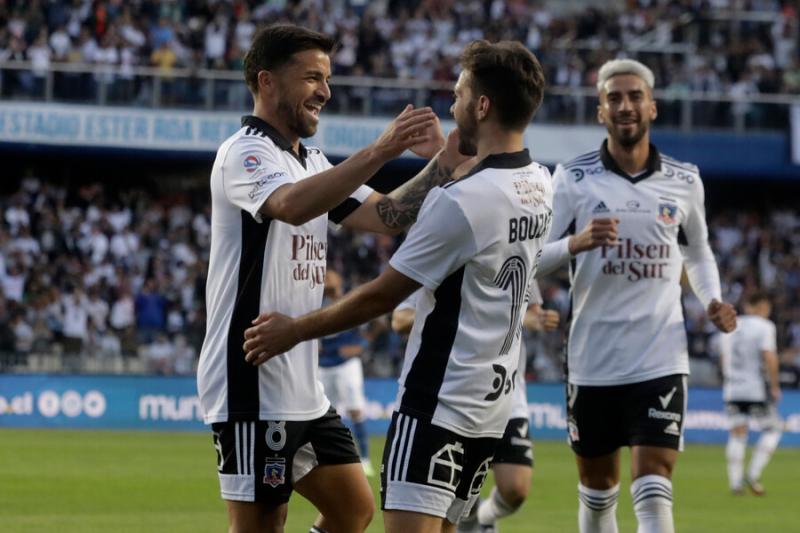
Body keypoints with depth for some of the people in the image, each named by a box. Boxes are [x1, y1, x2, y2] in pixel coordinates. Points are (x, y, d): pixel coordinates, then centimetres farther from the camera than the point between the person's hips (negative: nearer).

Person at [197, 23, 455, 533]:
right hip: (253, 389, -9)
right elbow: (292, 206, -33)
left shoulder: (313, 163, 18)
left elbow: (387, 215, 11)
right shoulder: (244, 154, -11)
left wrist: (440, 163, -5)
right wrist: (379, 152, -41)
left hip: (304, 390, 10)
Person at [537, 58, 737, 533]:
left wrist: (712, 300, 3)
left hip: (661, 362, 0)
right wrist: (576, 243, -25)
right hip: (593, 362, 0)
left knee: (653, 488, -11)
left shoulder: (685, 181, 5)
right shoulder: (573, 178, -2)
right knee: (597, 488, 12)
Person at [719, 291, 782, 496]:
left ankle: (735, 482, 0)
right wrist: (775, 386, -10)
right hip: (757, 390, -6)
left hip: (732, 389, 6)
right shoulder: (764, 326, -7)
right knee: (771, 429, 7)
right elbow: (769, 357, -16)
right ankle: (753, 475, -4)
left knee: (737, 434, 7)